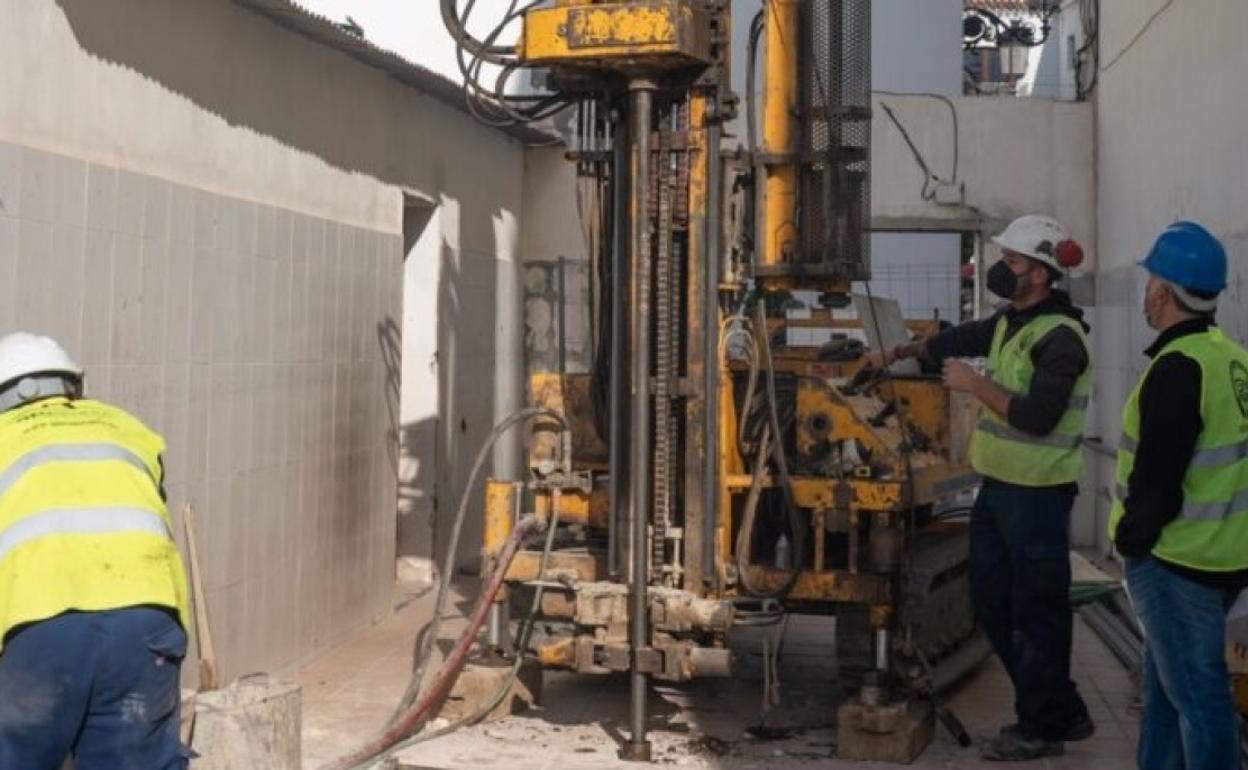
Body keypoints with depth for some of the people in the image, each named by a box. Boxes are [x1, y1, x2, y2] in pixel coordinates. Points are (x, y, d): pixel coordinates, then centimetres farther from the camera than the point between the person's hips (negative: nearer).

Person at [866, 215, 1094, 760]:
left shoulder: (1060, 337, -18)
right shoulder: (1010, 320, 11)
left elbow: (1037, 416, -27)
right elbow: (960, 339, 28)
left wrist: (975, 385, -18)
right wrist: (901, 352, 21)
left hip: (1036, 494, -10)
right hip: (998, 486, 10)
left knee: (1035, 609, 1)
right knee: (992, 600, 16)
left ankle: (1040, 727, 16)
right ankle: (1063, 712, 28)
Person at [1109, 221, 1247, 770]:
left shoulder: (1179, 367, -22)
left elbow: (1157, 479, -23)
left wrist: (1131, 540, -8)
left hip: (1178, 560, -9)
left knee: (1197, 695, 1)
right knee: (1166, 680, 22)